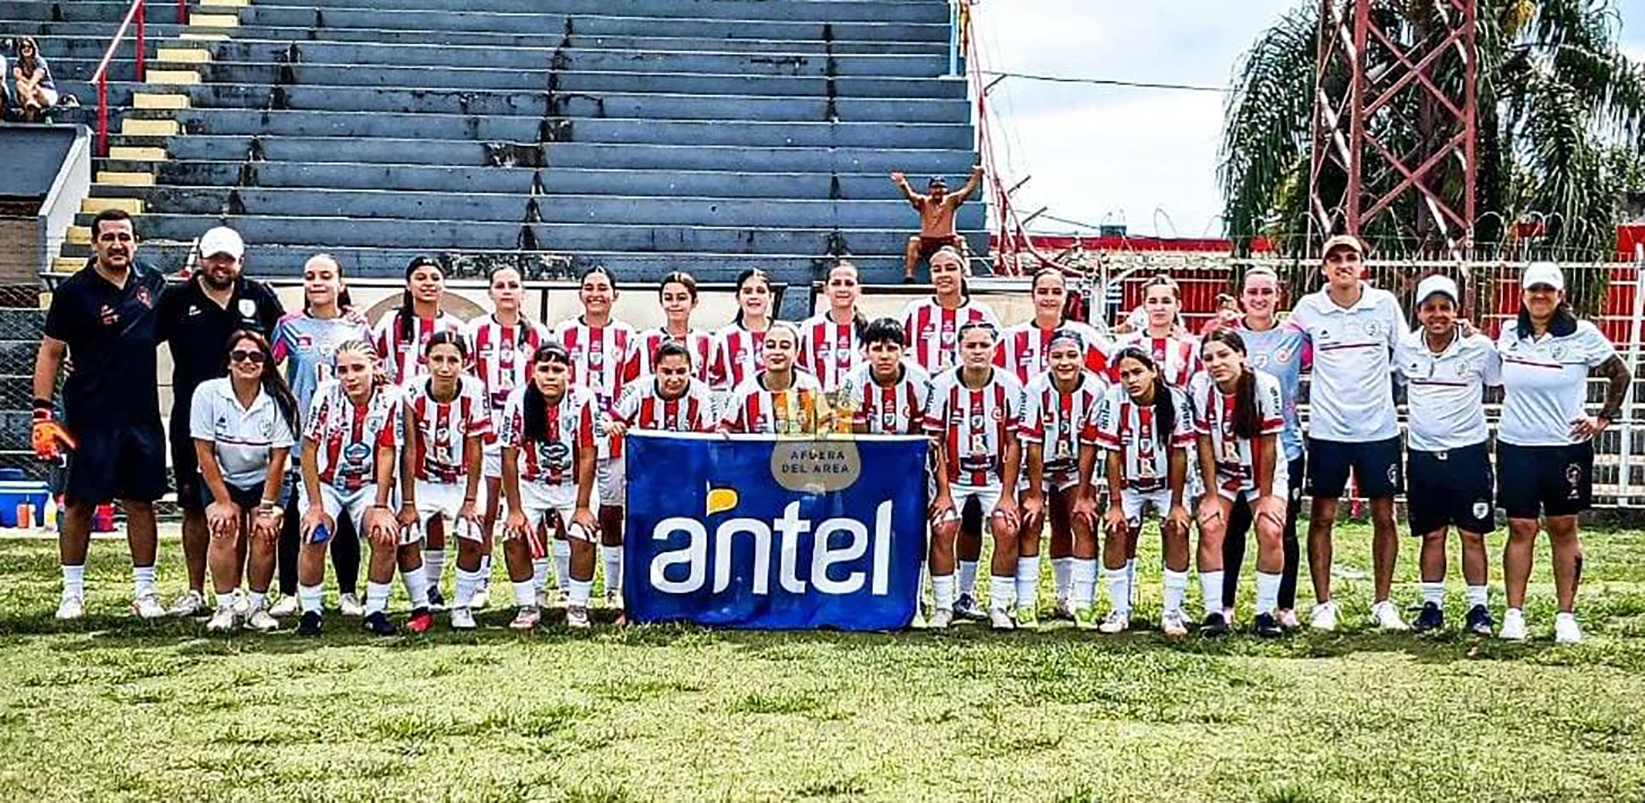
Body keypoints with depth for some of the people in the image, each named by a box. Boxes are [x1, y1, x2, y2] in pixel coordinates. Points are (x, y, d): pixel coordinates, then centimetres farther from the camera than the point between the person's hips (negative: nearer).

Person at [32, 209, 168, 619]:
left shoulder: (152, 283, 7)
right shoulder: (74, 291, -5)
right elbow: (50, 353, -3)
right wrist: (42, 414, -9)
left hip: (143, 415, 3)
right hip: (90, 416, -3)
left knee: (141, 502, 7)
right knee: (79, 504, 3)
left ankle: (144, 592, 16)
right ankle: (73, 593, 14)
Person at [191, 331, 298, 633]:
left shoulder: (277, 401, -14)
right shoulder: (208, 393, -15)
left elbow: (278, 458, -11)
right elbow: (205, 453, -13)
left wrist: (267, 508, -14)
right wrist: (223, 502, -14)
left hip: (263, 481, 0)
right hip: (221, 480, 0)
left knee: (265, 532, -21)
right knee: (225, 529, -23)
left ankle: (258, 606, -5)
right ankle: (225, 607, -13)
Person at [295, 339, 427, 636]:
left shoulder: (390, 397, -17)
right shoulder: (327, 394, -20)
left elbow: (387, 453, -13)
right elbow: (309, 449, -15)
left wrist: (380, 506, -16)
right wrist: (315, 506, -17)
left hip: (368, 483, 1)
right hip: (325, 480, -1)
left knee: (387, 536, -20)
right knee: (314, 537, -22)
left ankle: (376, 612, -5)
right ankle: (310, 613, -6)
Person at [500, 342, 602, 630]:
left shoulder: (583, 400, -20)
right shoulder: (519, 400, -18)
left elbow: (587, 457, -15)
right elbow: (510, 457, -12)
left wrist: (582, 507, -15)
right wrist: (514, 509, -13)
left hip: (573, 484, -1)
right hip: (531, 484, 1)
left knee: (583, 538, -19)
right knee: (514, 538, -14)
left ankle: (577, 607, -1)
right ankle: (527, 607, 2)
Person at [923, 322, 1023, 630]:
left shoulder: (1009, 385, -9)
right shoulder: (943, 385, -10)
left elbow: (1013, 445, -6)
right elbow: (935, 443, -6)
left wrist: (1007, 495, -9)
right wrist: (943, 492, -11)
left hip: (996, 477, 0)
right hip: (954, 476, 0)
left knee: (1007, 531, -16)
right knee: (943, 530, -17)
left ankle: (1000, 607, -2)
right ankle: (942, 607, -5)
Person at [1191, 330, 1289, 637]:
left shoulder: (1265, 386, -25)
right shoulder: (1199, 388, -18)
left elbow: (1268, 446, -17)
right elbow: (1205, 445, -11)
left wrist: (1266, 495, -13)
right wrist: (1211, 495, -11)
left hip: (1264, 472, -1)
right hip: (1221, 473, 2)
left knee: (1270, 532, -16)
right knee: (1210, 528, -16)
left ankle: (1265, 613, -5)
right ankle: (1214, 612, -9)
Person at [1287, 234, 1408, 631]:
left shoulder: (1385, 304, 1)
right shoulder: (1308, 308, 0)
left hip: (1379, 427, 1)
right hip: (1327, 430, 0)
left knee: (1383, 516, 5)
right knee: (1322, 517, 3)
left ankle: (1383, 603, 16)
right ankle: (1323, 605, 12)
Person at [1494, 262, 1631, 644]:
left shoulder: (1583, 335, -4)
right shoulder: (1510, 333, 4)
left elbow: (1621, 375, 6)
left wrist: (1603, 419, 2)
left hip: (1567, 447, -2)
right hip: (1516, 446, 2)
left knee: (1563, 529, 4)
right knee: (1520, 529, 2)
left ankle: (1566, 616, 10)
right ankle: (1514, 614, 7)